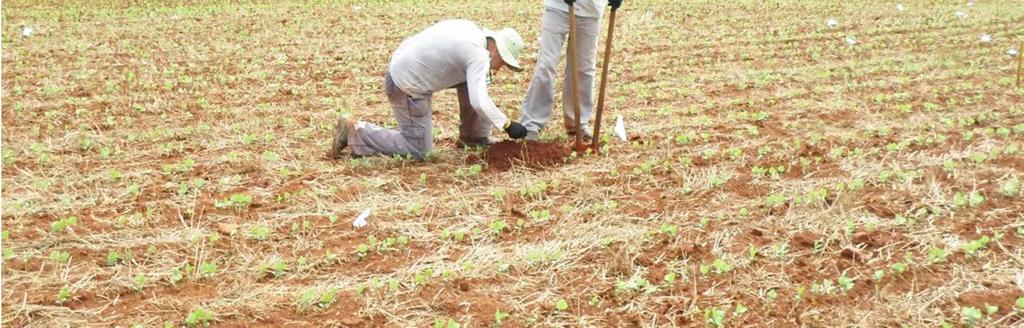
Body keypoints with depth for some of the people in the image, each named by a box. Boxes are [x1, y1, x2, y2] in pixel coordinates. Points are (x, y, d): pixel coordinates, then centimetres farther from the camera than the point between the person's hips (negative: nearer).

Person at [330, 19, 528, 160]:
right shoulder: (479, 56, -21)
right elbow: (480, 103, -30)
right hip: (407, 87, -10)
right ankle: (354, 131, 1)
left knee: (471, 80, 10)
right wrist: (507, 125, -20)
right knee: (419, 152, 0)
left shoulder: (470, 28, 4)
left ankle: (474, 138, 20)